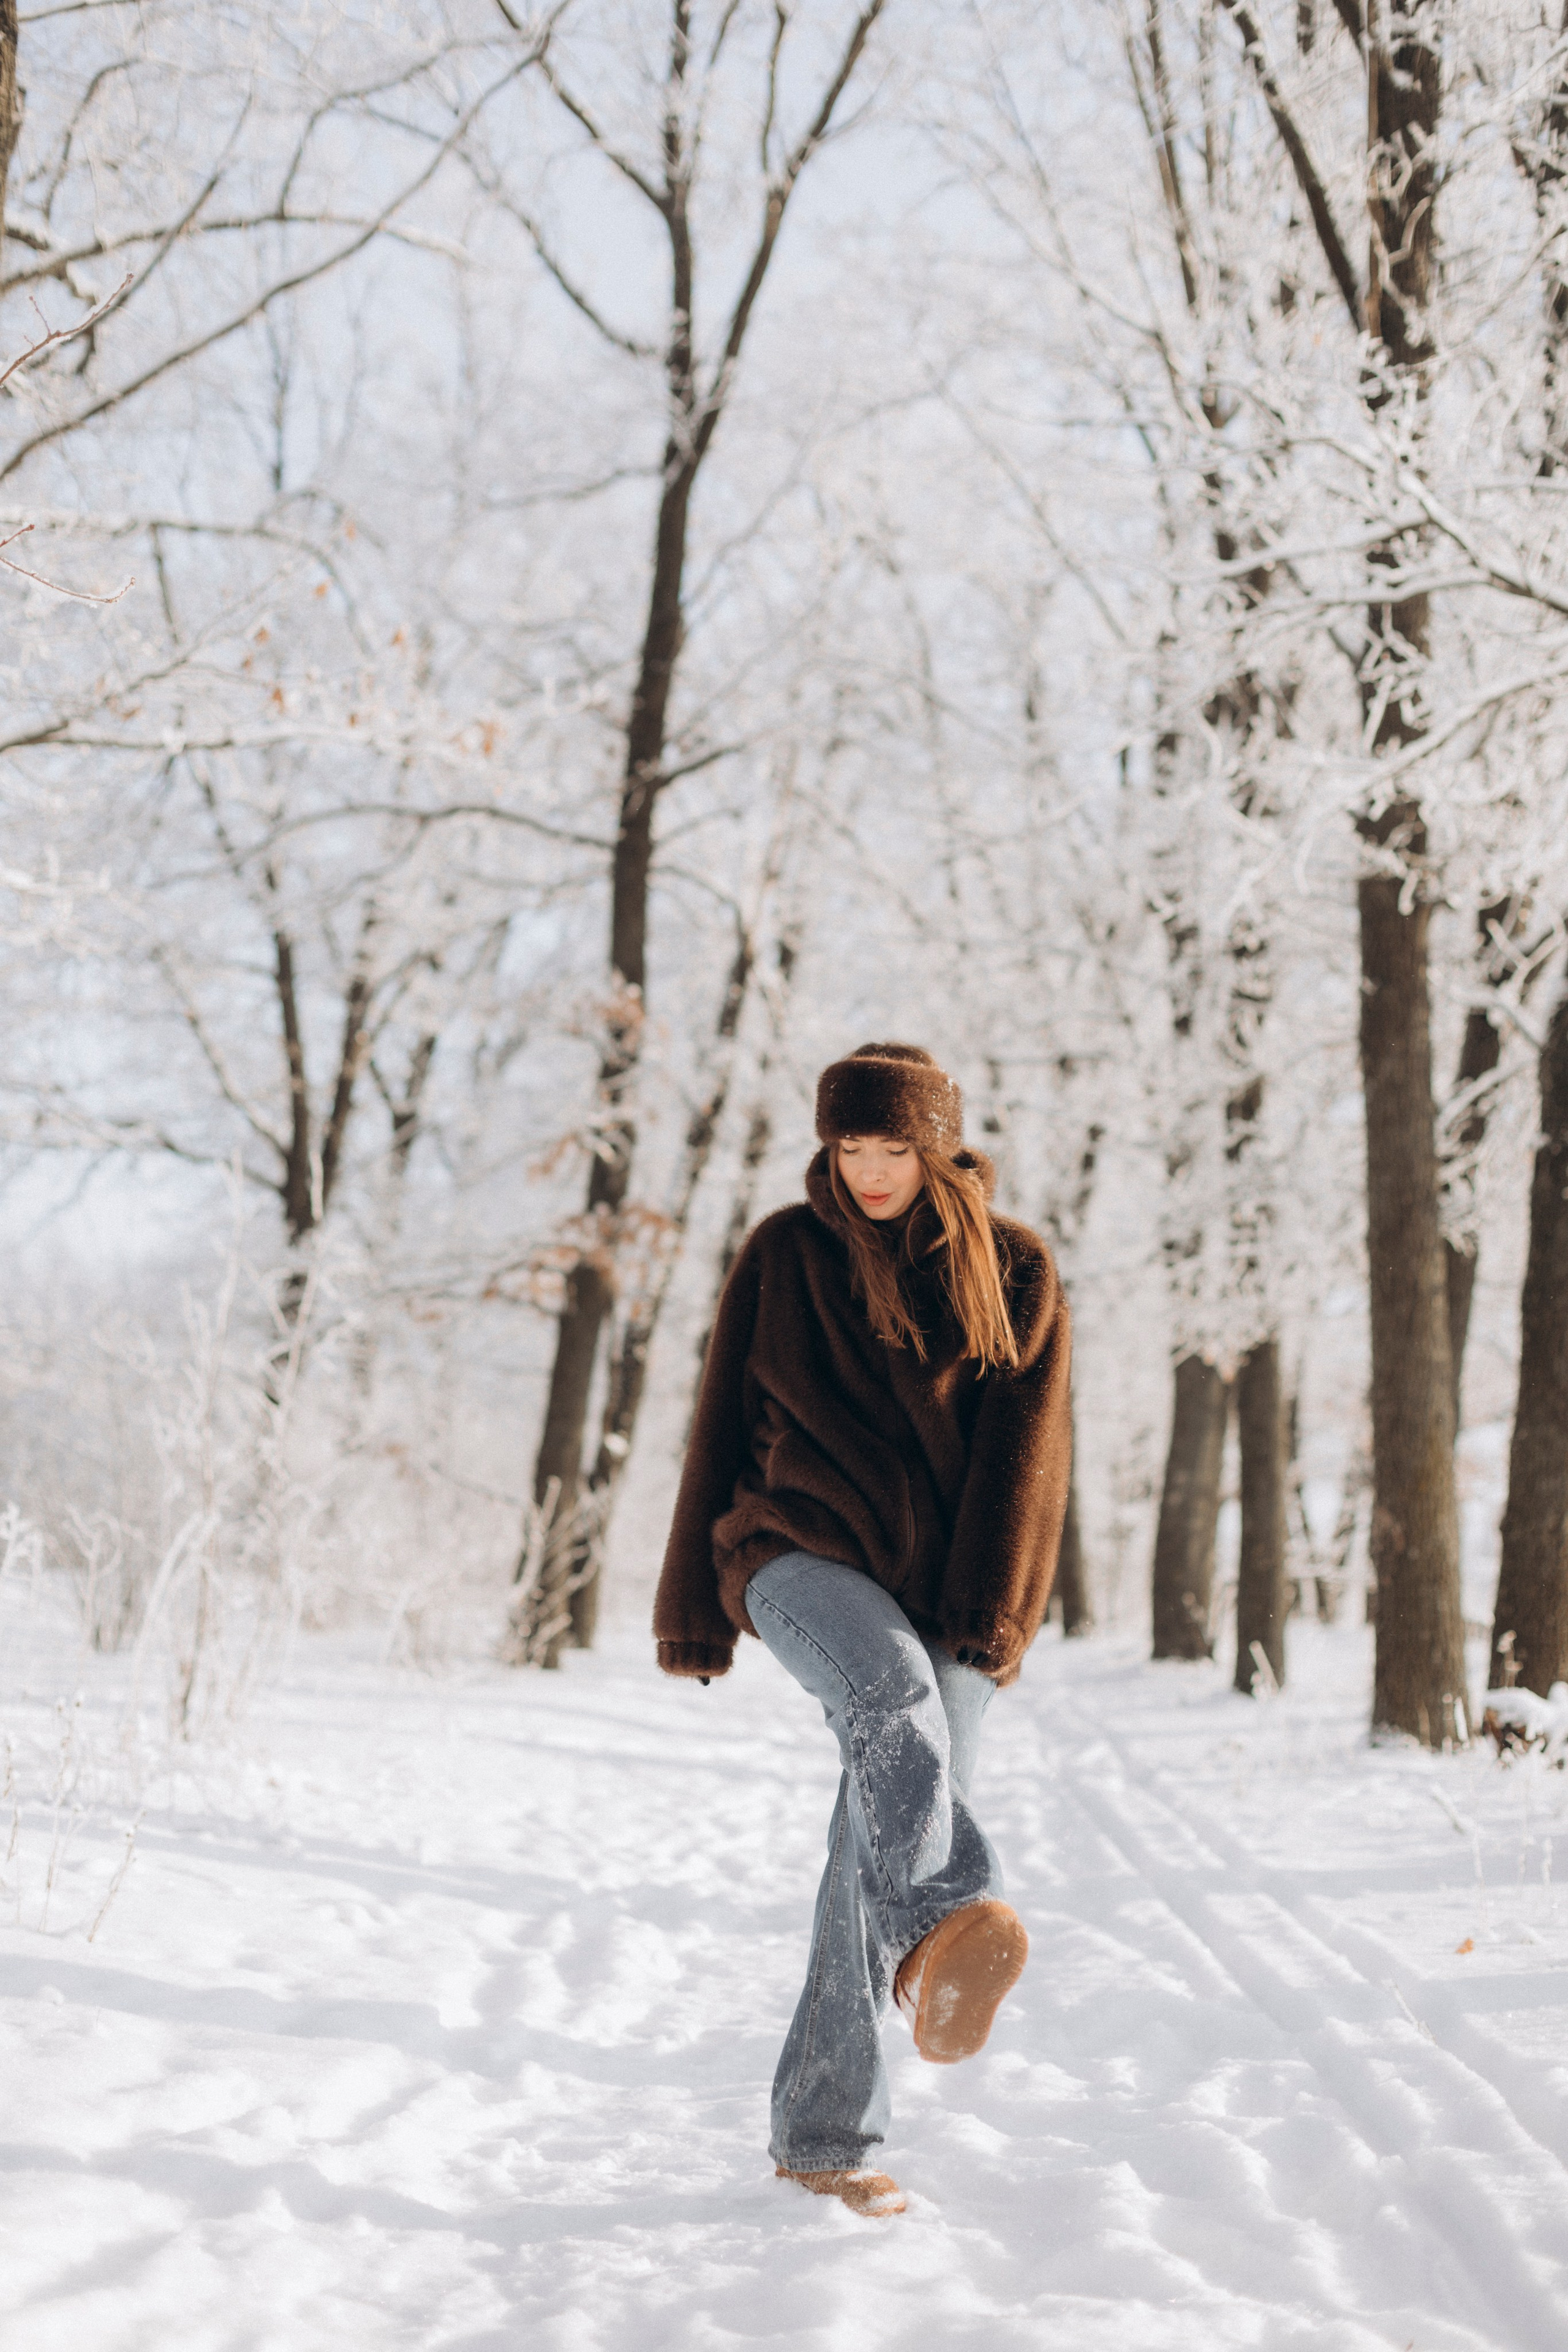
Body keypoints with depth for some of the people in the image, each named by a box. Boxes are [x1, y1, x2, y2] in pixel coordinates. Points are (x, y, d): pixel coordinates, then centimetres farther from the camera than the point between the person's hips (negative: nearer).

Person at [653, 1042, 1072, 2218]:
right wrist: (697, 1612, 9)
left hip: (945, 1597, 2)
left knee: (881, 1851, -3)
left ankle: (825, 2133, 7)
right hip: (802, 1555, -2)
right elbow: (723, 1434, 9)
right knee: (893, 1691, -35)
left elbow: (1027, 1450, 0)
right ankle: (940, 1932, -61)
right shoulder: (782, 1257, 6)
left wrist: (990, 1616, -10)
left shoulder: (1013, 1272, 6)